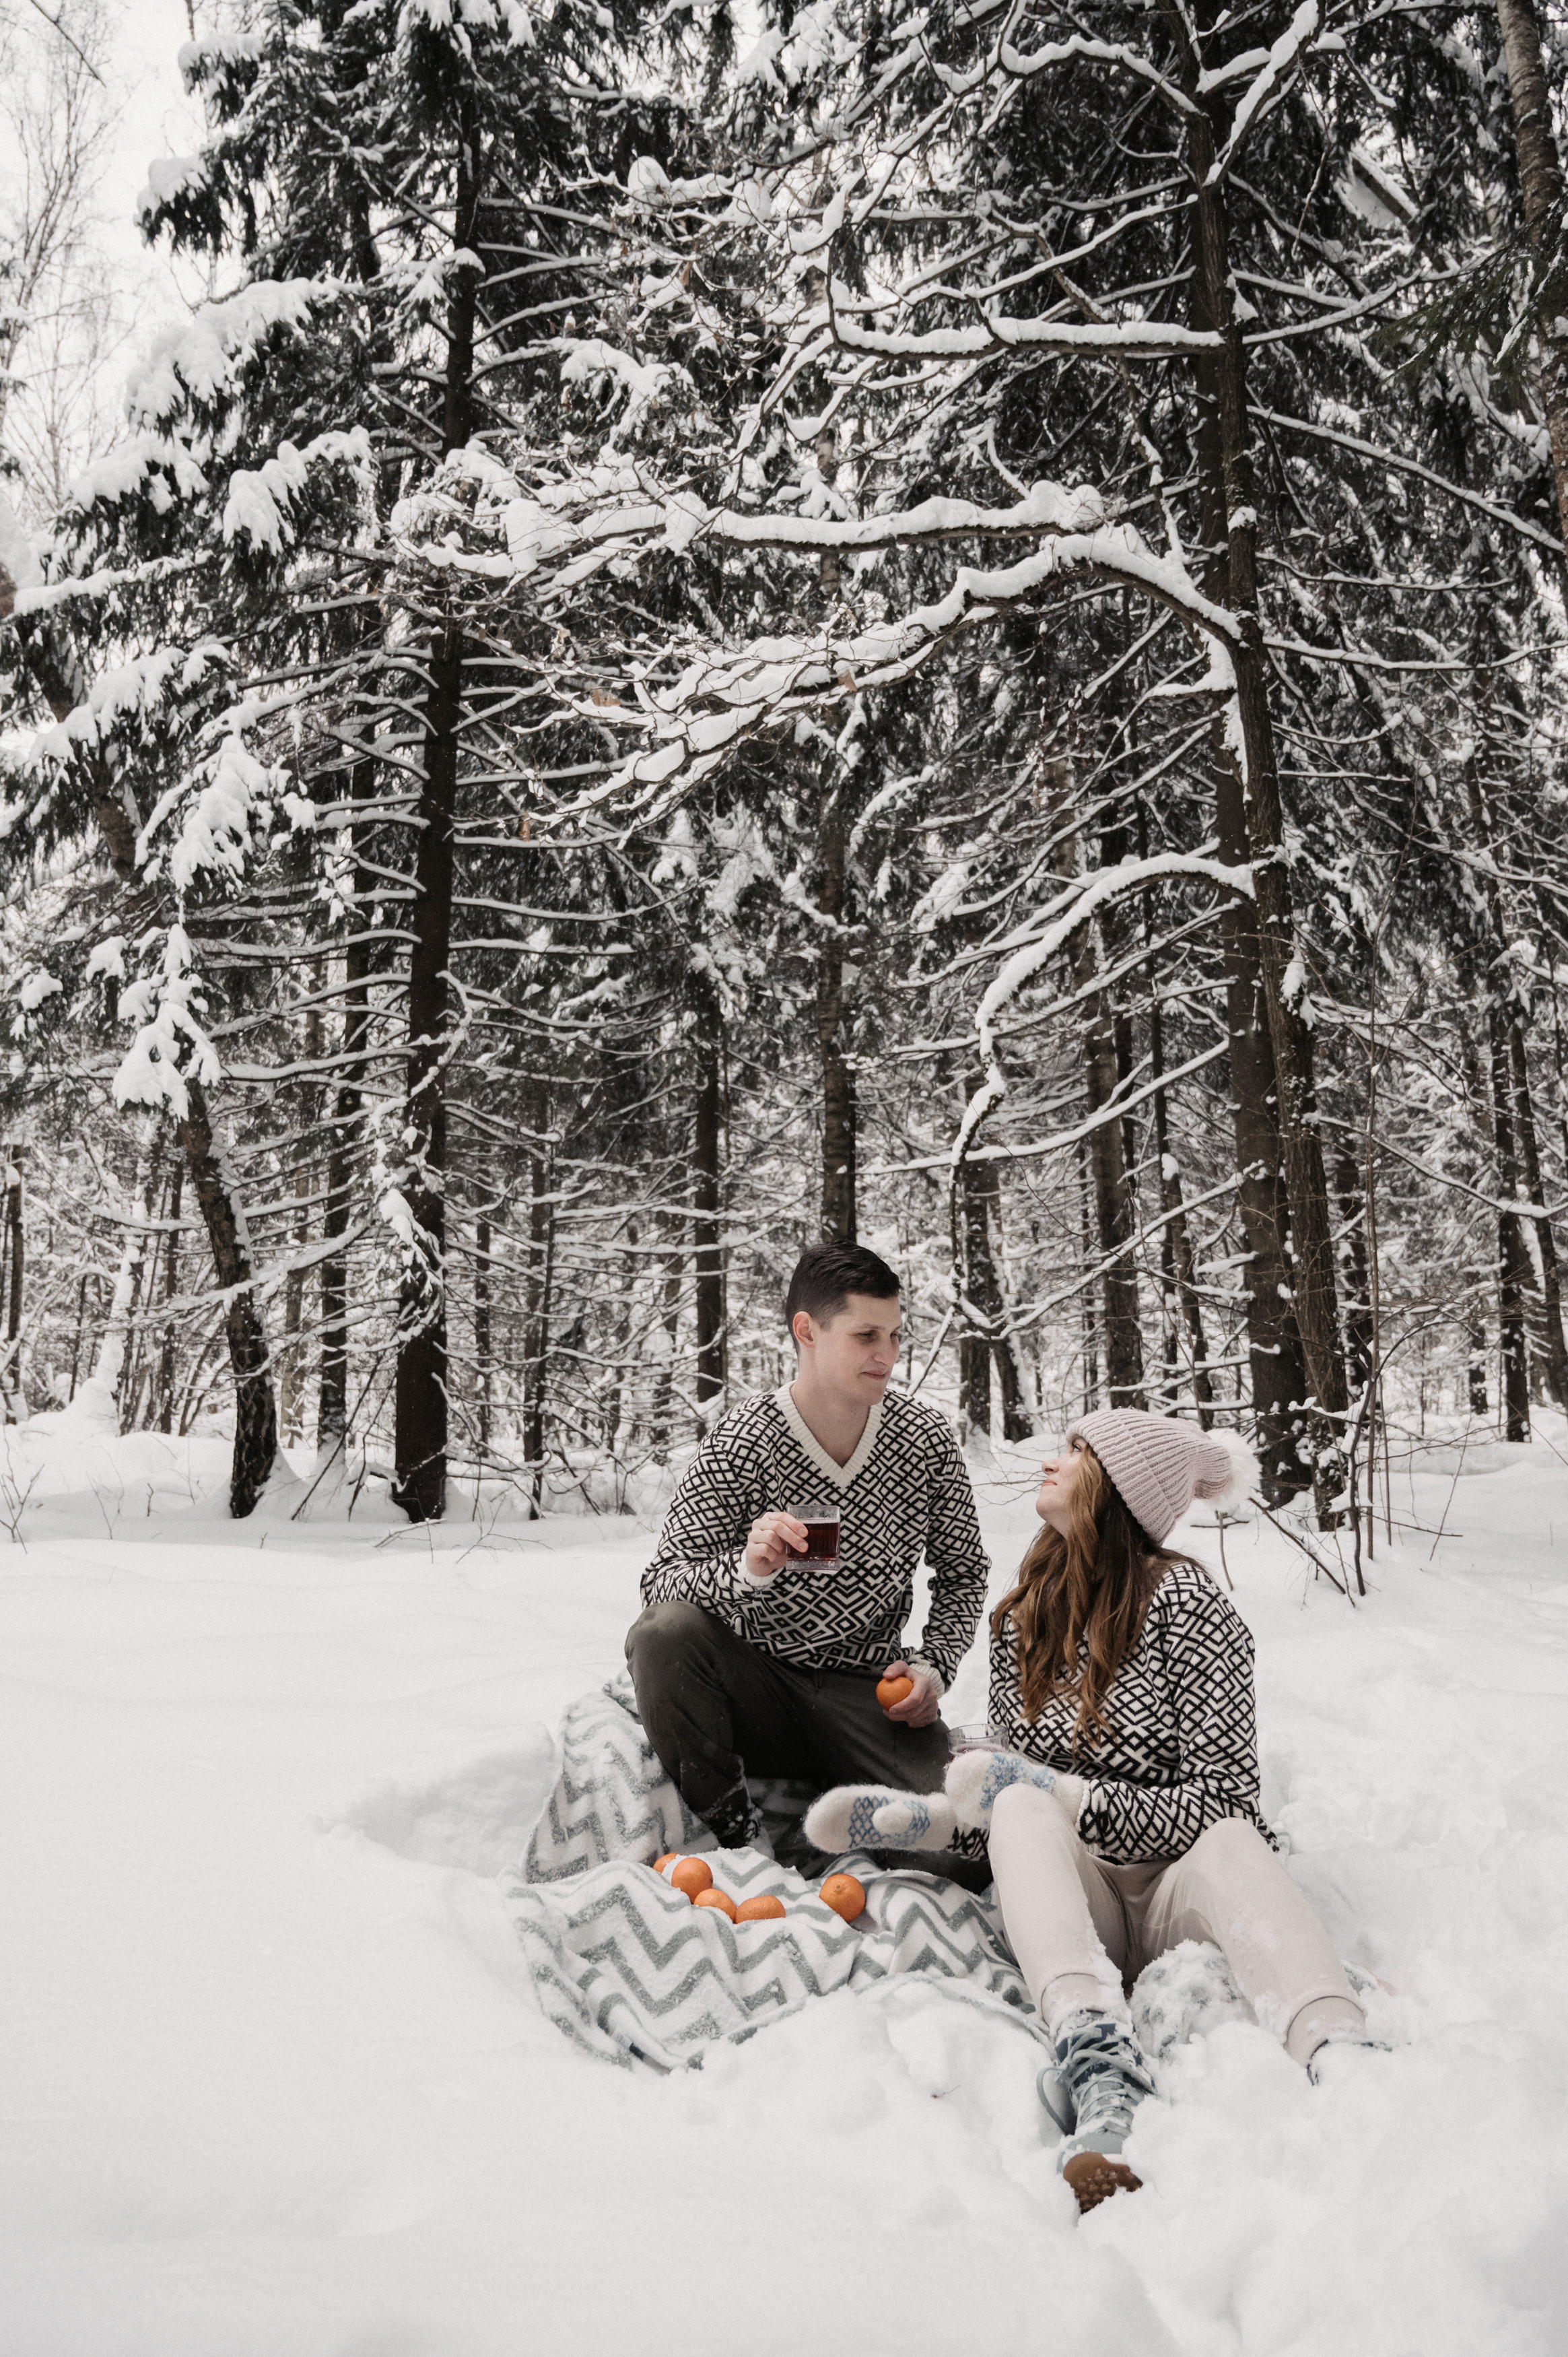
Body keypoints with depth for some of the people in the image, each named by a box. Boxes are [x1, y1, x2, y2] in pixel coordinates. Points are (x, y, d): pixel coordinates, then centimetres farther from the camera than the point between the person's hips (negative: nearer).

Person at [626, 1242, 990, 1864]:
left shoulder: (926, 1439, -3)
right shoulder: (741, 1441, -12)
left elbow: (963, 1573, 11)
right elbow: (661, 1581, -16)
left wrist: (933, 1663, -7)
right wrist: (745, 1571, -37)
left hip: (868, 1693, 1)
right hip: (754, 1683, -1)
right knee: (664, 1631, -33)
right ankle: (729, 1829, -12)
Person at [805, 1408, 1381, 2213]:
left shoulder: (1186, 1606, -6)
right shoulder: (1024, 1615, 11)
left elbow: (1219, 1805, -12)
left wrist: (1062, 1795, -19)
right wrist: (925, 1816, 0)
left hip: (1179, 1892, -3)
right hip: (1065, 1899, 3)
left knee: (1231, 1843, -35)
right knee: (1021, 1808, -29)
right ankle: (1101, 2063, -55)